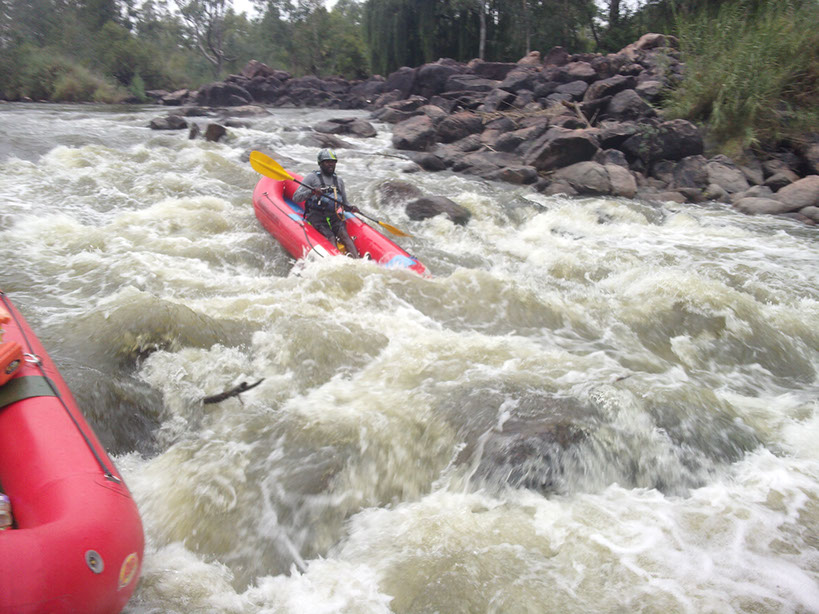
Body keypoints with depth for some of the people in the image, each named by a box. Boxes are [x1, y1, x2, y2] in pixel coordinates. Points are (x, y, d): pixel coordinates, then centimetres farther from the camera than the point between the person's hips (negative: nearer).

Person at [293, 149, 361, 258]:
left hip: (335, 217, 3)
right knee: (330, 238, -28)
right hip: (316, 216, -3)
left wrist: (351, 208, 3)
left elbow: (344, 203, 27)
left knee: (344, 234, -26)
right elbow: (296, 198, -2)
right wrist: (312, 191, -20)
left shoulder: (339, 180, 22)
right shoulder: (312, 177, 6)